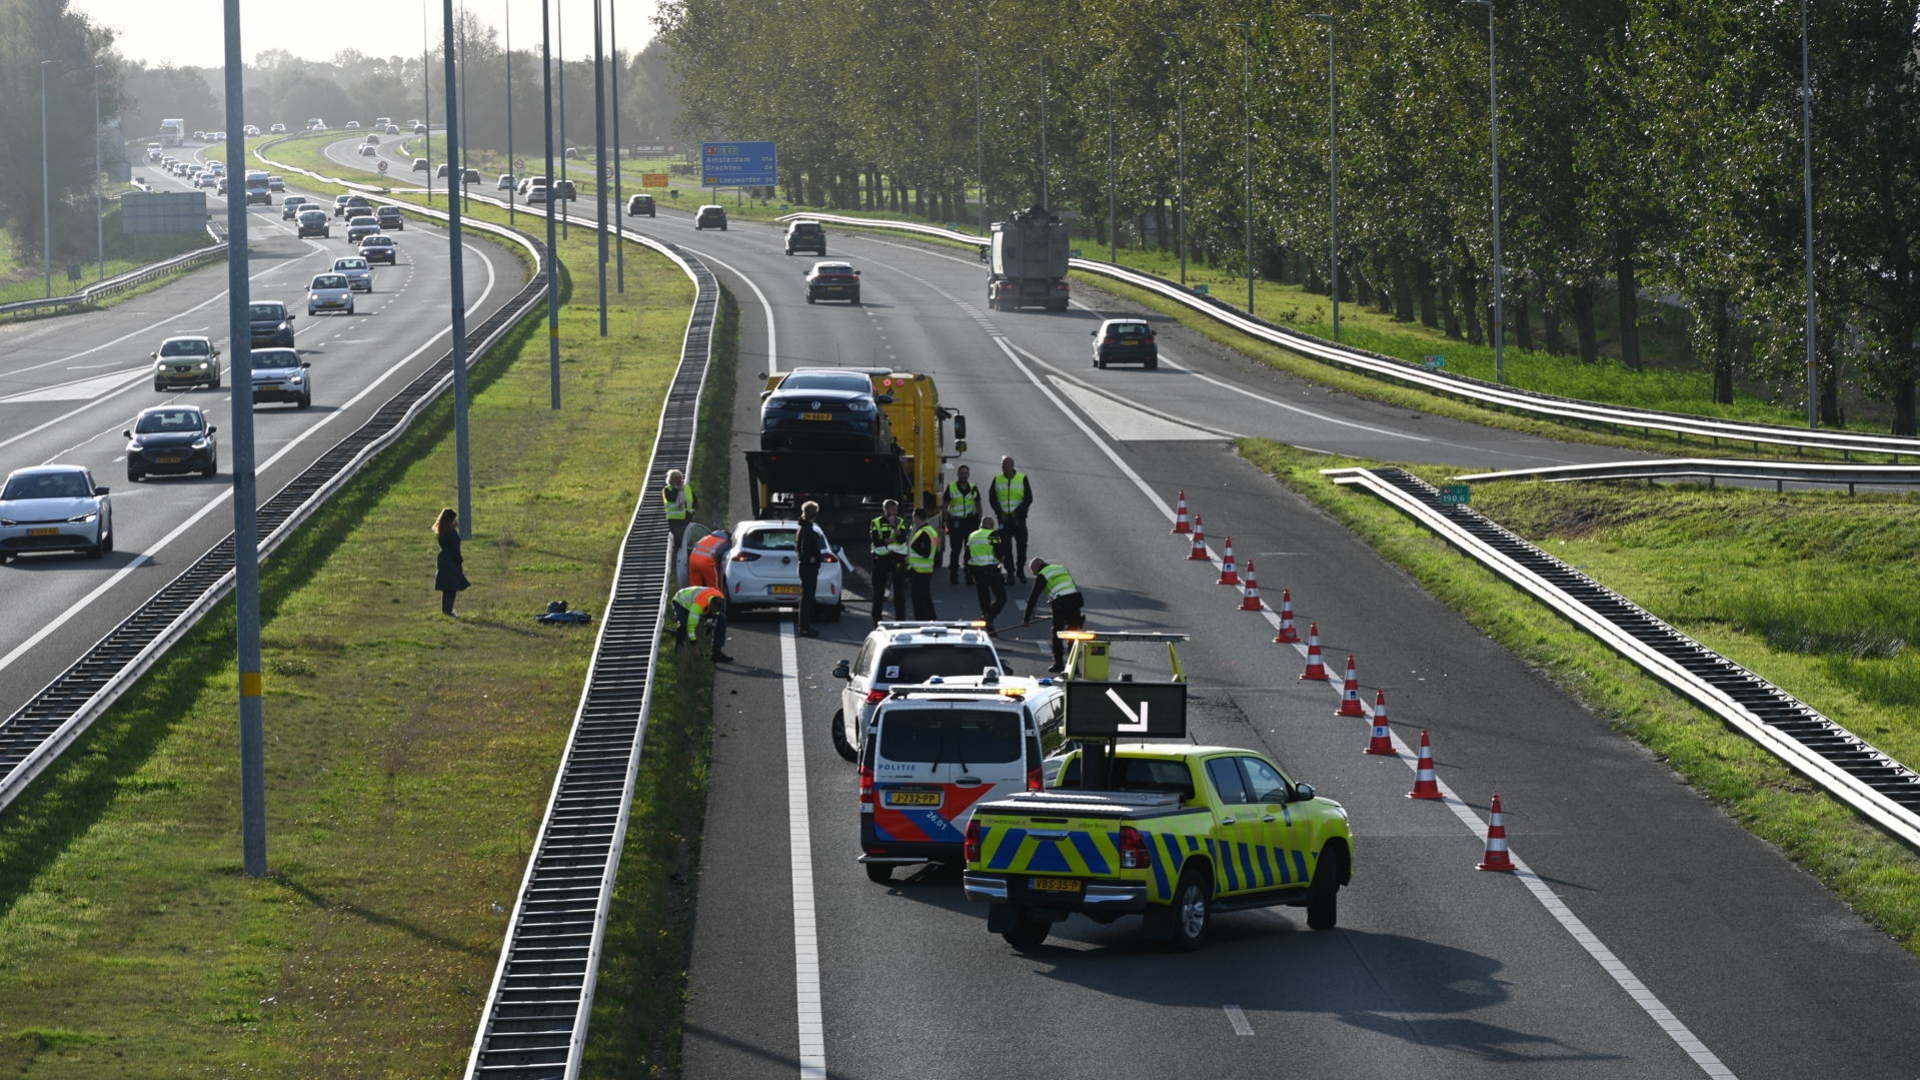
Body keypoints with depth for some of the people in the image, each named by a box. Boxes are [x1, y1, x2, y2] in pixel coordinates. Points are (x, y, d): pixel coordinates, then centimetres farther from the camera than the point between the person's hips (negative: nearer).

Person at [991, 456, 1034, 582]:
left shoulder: (1022, 479, -2)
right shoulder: (997, 480, 4)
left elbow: (1028, 499, -3)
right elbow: (993, 499, 6)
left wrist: (1016, 512, -12)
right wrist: (1000, 513, -8)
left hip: (1018, 518, -1)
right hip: (1004, 519, 1)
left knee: (1021, 545, 1)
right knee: (1006, 547, -2)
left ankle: (1020, 571, 16)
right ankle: (1010, 572, 5)